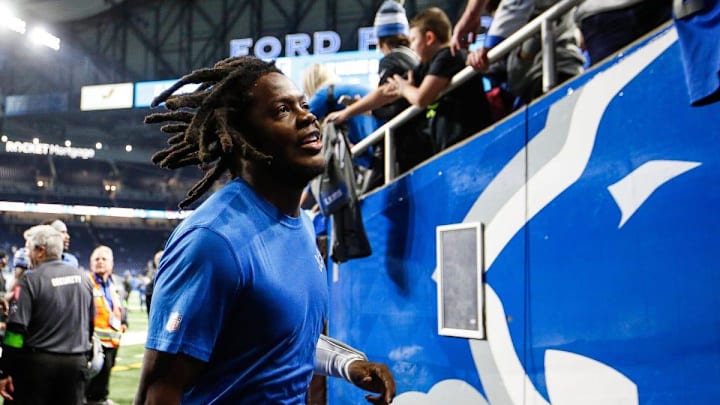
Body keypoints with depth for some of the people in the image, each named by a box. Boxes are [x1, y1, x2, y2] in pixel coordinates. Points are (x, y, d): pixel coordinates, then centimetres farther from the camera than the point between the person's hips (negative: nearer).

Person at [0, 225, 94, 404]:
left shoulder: (30, 280, -10)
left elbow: (16, 329, -14)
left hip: (37, 362, -5)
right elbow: (90, 323, 17)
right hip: (76, 363, 5)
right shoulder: (82, 277, 9)